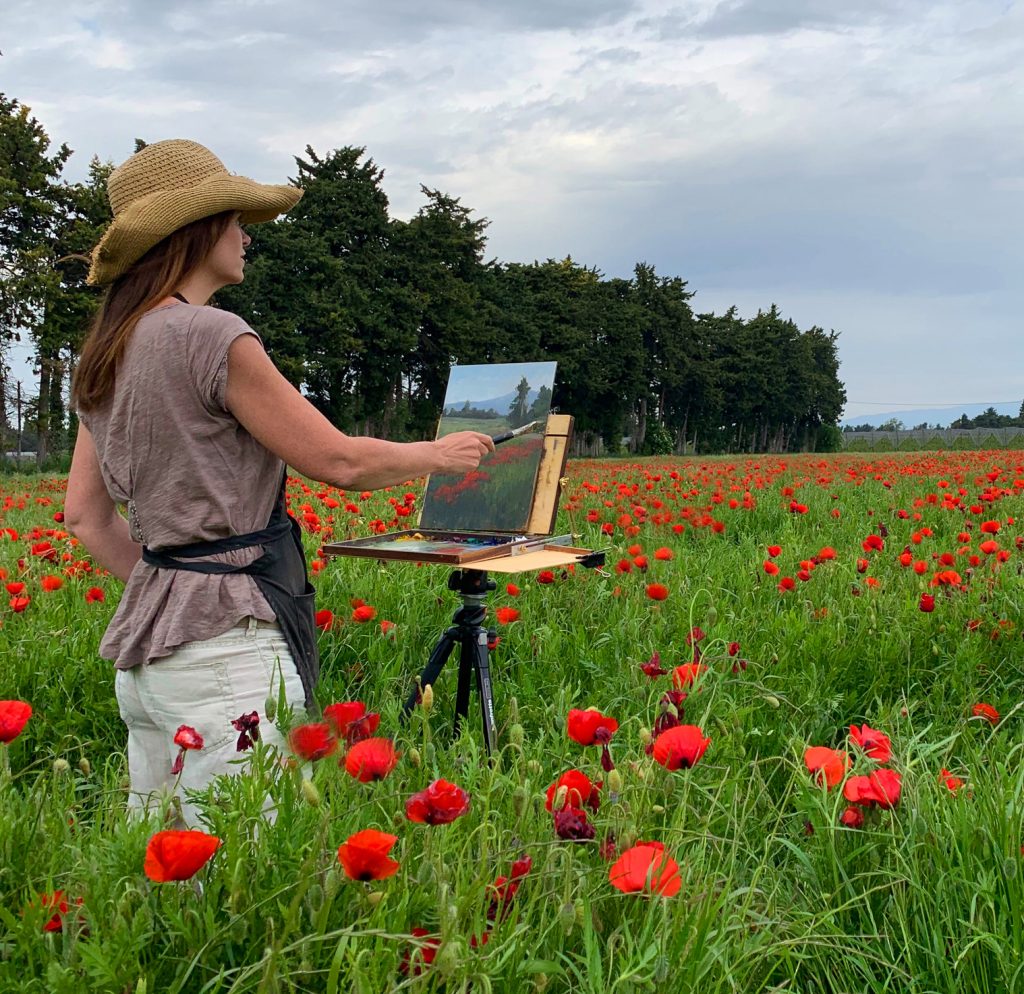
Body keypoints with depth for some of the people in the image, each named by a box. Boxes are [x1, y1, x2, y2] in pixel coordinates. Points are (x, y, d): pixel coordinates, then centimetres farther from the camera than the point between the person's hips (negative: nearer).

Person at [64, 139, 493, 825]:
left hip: (143, 649, 9)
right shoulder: (212, 337, -13)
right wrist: (440, 454, 7)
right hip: (226, 648, -9)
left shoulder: (108, 353, 13)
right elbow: (339, 462, -9)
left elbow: (86, 514, 17)